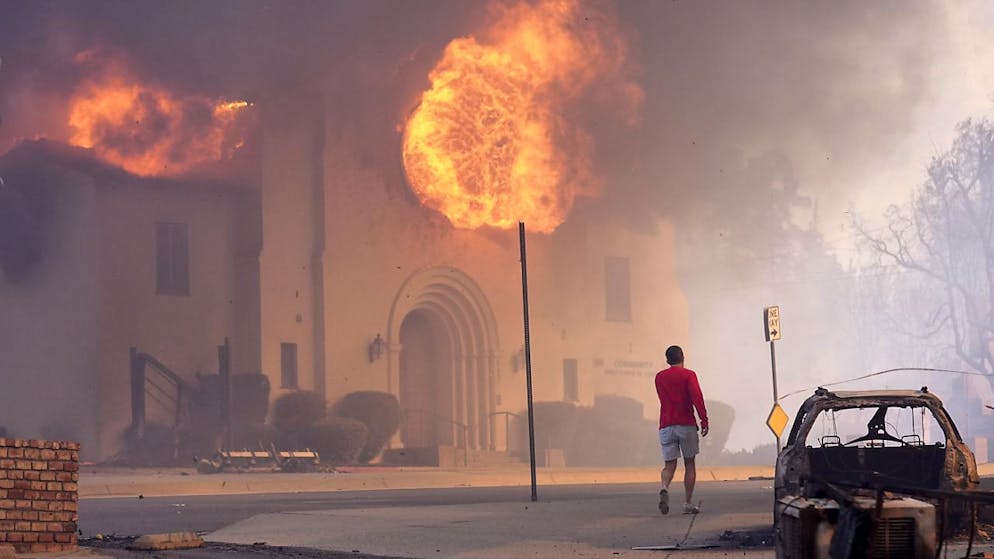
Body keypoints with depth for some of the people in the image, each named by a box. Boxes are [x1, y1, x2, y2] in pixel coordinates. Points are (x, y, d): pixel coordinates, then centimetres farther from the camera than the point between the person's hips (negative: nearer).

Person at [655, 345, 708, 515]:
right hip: (686, 424, -3)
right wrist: (704, 421, -14)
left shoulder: (659, 377, 12)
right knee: (689, 464, 8)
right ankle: (689, 504, 6)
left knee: (669, 464, 3)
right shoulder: (688, 375, -1)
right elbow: (697, 397, -14)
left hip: (666, 426, 3)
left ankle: (665, 488, -29)